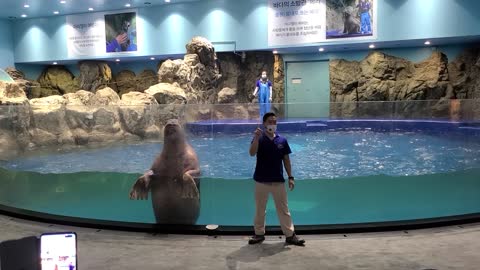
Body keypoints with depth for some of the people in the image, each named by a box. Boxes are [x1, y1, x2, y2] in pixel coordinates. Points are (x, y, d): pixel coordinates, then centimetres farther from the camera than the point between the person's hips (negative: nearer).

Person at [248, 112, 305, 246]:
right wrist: (257, 138, -35)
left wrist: (290, 177, 2)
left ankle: (290, 235, 17)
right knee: (260, 209, 11)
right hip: (261, 180, -1)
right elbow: (252, 153, -22)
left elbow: (286, 159, 6)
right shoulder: (259, 139, -5)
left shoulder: (282, 140, 2)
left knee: (283, 209, 8)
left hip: (278, 180, 2)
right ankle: (259, 234, 25)